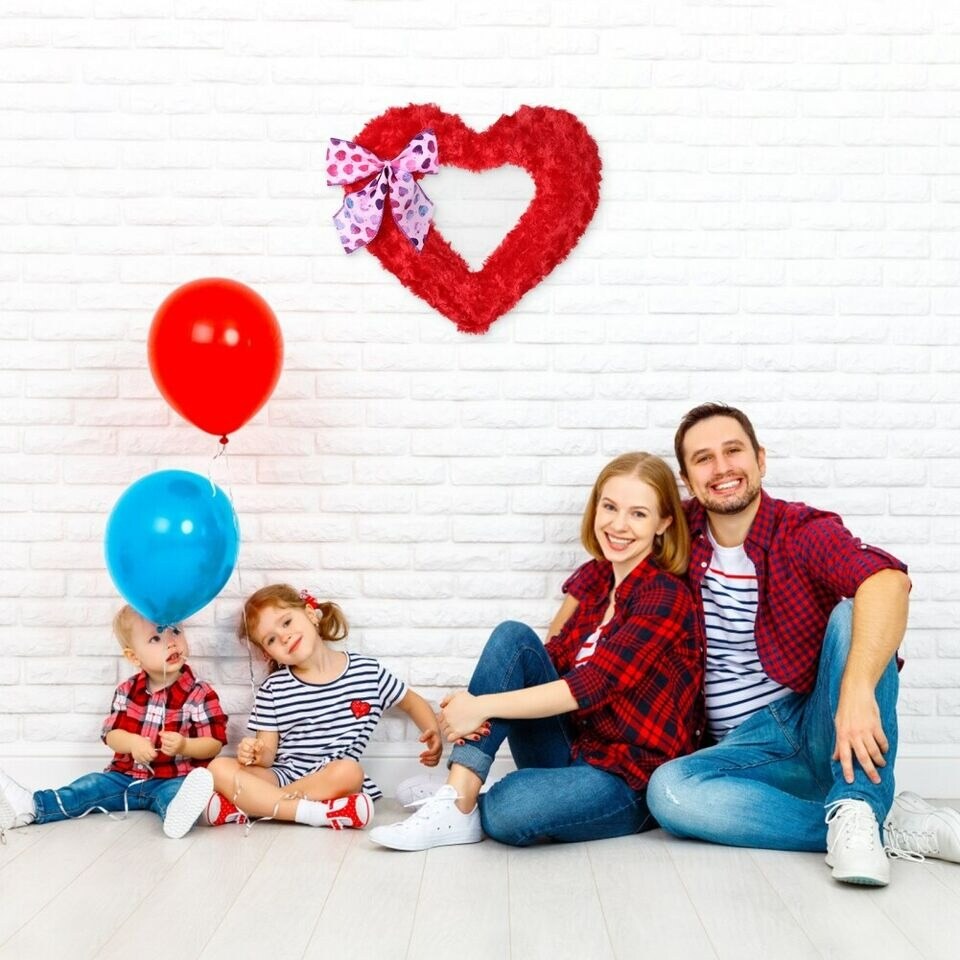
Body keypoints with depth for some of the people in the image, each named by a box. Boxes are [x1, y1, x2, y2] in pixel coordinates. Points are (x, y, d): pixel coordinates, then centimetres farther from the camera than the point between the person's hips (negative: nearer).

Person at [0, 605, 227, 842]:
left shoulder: (201, 694, -7)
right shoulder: (127, 691, 5)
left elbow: (214, 743, -7)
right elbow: (112, 734, 4)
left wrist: (184, 746, -27)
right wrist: (132, 743, -18)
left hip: (174, 779, -5)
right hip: (125, 776, 6)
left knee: (174, 792, -36)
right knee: (89, 787, -11)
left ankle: (178, 811, -68)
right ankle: (30, 806, -25)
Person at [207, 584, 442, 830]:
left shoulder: (368, 672, 6)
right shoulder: (273, 689, 7)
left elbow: (411, 702, 19)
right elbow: (268, 752, 6)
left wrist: (433, 734, -1)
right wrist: (256, 753, -18)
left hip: (334, 779, -2)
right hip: (281, 776, 2)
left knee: (349, 771, -36)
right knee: (220, 768, -25)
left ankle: (251, 803, -23)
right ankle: (319, 813, -33)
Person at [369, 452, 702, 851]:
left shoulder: (665, 597, -15)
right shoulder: (596, 575, 7)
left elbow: (590, 685, -23)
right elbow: (554, 655, 0)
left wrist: (482, 706, -23)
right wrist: (472, 702, -19)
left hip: (630, 782, -7)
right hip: (572, 751, 7)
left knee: (507, 810, -35)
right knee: (512, 637, -13)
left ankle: (463, 803, 2)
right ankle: (456, 802, -18)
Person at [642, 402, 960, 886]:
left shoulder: (805, 532, -9)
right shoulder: (681, 535, 3)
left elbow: (888, 581, -30)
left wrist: (857, 691, -47)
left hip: (824, 726, -3)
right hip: (748, 747, 3)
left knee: (851, 612, -27)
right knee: (668, 789, -30)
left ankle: (857, 809, -30)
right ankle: (891, 825, -24)